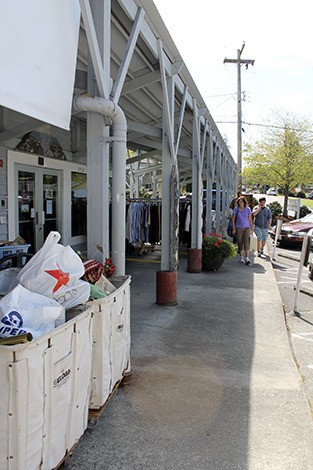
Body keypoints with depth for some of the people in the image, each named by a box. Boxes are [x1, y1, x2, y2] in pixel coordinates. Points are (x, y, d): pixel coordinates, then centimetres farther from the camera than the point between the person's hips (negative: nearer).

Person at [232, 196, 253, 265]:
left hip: (246, 227, 0)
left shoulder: (248, 209, 1)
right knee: (240, 243, 4)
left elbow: (250, 219, 9)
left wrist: (251, 228, 9)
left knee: (246, 242, -11)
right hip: (239, 228, 0)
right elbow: (233, 219, 3)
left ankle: (247, 258, -17)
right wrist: (234, 228, -1)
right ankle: (241, 257, 18)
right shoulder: (236, 209, -3)